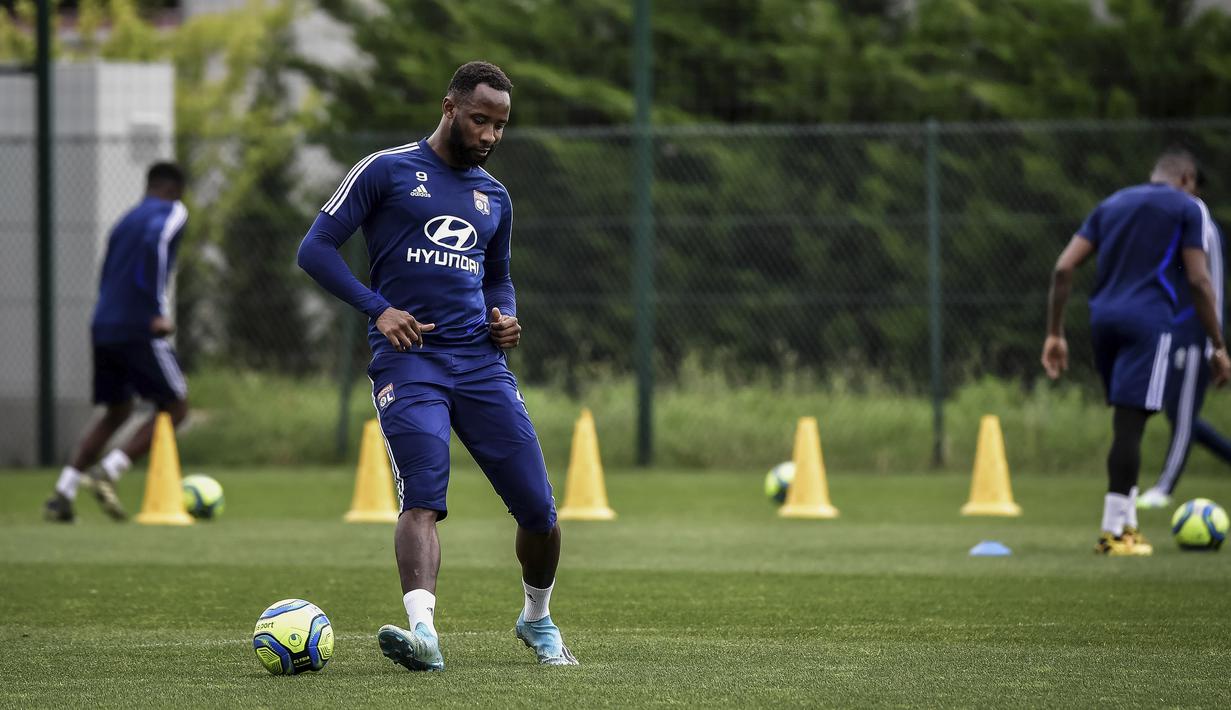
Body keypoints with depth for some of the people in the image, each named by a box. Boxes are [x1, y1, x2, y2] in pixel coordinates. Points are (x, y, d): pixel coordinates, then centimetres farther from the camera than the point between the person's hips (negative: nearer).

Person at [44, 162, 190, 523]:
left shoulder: (125, 221, 23)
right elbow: (155, 245, -21)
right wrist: (159, 312, -20)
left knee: (116, 412, 19)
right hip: (138, 328, -8)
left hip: (104, 329, 8)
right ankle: (108, 472, -11)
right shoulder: (171, 213, 0)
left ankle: (62, 495, 7)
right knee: (175, 407, 4)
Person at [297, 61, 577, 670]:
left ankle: (537, 620, 24)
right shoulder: (387, 172, 3)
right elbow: (315, 249, 0)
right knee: (423, 499, -24)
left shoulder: (494, 197, 19)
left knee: (538, 509, 0)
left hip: (482, 362, 5)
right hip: (409, 356, -5)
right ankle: (423, 629, -37)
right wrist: (377, 308, -11)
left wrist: (506, 317, 11)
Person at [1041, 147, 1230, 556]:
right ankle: (1113, 533, -9)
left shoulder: (1111, 205, 21)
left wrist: (1055, 334, 12)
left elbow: (1063, 268, 11)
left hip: (1104, 318, 6)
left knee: (1128, 421, 15)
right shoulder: (1186, 208, 6)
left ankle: (1127, 523, 14)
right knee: (1130, 422, -7)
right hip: (1148, 321, -6)